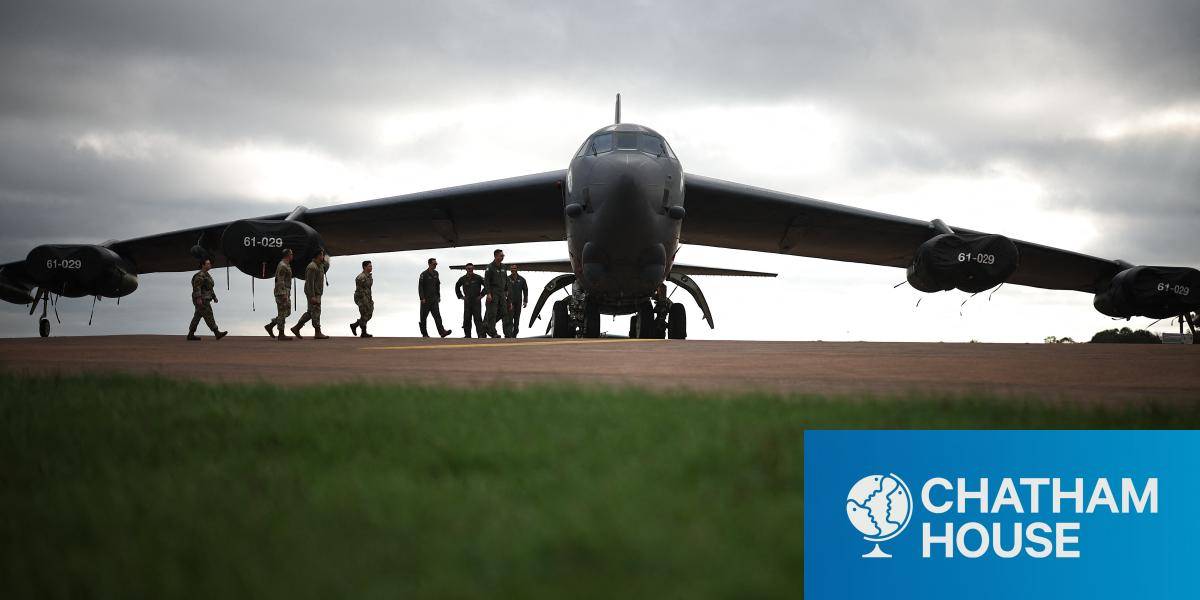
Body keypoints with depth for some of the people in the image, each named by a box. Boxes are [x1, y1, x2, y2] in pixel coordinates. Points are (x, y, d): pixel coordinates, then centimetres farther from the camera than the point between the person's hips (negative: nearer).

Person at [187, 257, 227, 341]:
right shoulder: (200, 275, -14)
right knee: (208, 316, -10)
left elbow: (209, 288, 23)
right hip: (201, 300, -10)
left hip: (205, 300, 10)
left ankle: (190, 335, 10)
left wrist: (214, 297, 19)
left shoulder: (206, 275, 18)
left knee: (197, 317, 9)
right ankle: (217, 334, -12)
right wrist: (198, 298, -28)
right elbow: (197, 287, -22)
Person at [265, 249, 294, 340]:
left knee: (287, 312, 12)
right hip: (282, 292, -10)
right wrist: (283, 294, -25)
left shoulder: (285, 265, 17)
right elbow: (280, 281, -21)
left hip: (285, 292, 10)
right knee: (282, 313, -6)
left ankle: (270, 326, 13)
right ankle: (281, 335, -2)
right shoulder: (282, 266, -16)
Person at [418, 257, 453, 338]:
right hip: (426, 299, -5)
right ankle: (424, 334, 11)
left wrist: (439, 296, 16)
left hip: (434, 299, 5)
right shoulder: (424, 274, -8)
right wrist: (422, 298, -17)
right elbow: (420, 287, -10)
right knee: (424, 317, 3)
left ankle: (442, 332, -20)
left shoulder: (436, 273, 11)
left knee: (437, 315, -8)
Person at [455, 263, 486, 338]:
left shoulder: (478, 278, -3)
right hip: (467, 302, 3)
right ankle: (467, 335, 13)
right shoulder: (463, 279, 7)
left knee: (478, 319, -11)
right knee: (467, 319, 5)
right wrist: (460, 296, 15)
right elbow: (457, 287, 24)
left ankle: (481, 334, -15)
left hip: (476, 301, -3)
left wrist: (481, 294, -3)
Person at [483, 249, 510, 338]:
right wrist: (488, 293, -18)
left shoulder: (503, 266, 13)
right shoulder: (490, 267, -8)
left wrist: (506, 291, 17)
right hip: (493, 293, -7)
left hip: (502, 293, 7)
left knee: (503, 312, 2)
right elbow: (486, 281, -12)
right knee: (492, 313, -5)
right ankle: (492, 332, -2)